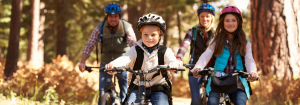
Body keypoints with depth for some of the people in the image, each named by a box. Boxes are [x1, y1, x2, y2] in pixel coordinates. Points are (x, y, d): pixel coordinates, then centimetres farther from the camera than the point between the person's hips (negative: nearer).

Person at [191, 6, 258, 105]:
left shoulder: (245, 43, 12)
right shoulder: (217, 41, 12)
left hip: (237, 83, 0)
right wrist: (197, 67, -27)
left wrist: (252, 71, -28)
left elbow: (249, 60, -3)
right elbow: (206, 55, -4)